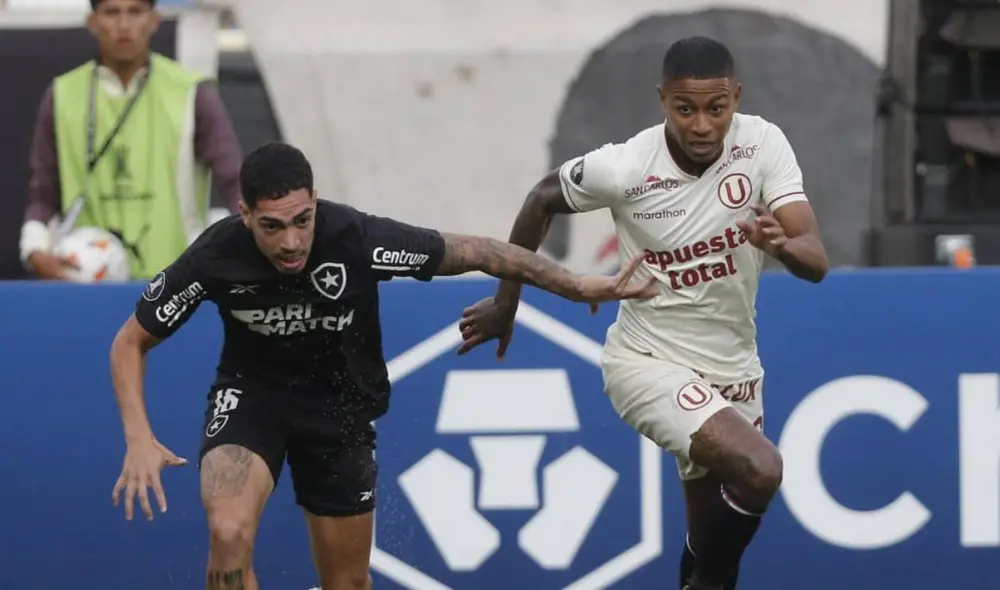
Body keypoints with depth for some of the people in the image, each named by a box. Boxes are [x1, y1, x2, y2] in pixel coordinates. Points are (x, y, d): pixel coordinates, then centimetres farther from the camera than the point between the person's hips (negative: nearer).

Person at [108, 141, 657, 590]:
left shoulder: (359, 239, -29)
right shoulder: (214, 258, -26)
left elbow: (474, 251, -17)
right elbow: (131, 342, -11)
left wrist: (579, 286, -19)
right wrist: (139, 440, -24)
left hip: (340, 404, 1)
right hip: (251, 391, -1)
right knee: (228, 534, -29)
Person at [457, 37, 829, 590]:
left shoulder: (764, 145, -15)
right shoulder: (624, 167, -20)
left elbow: (815, 262, -19)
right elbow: (542, 199, 0)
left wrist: (780, 244, -42)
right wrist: (505, 302, 8)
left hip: (733, 369, 4)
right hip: (649, 361, -4)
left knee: (710, 541, 12)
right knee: (759, 470, -27)